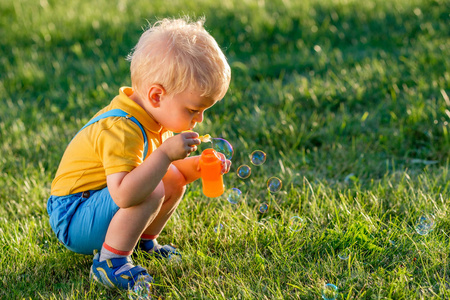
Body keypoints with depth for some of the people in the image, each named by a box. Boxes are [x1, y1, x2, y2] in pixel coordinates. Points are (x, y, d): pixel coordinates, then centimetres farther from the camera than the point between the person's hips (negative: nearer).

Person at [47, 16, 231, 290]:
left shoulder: (153, 117, 1)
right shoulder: (121, 130, -31)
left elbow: (160, 168, 15)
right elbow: (124, 195, -43)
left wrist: (198, 166, -3)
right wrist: (166, 153, -40)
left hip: (97, 206, 10)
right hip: (72, 222, -10)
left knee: (174, 180, 6)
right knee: (152, 191, -30)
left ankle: (144, 240, 21)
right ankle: (110, 262, -18)